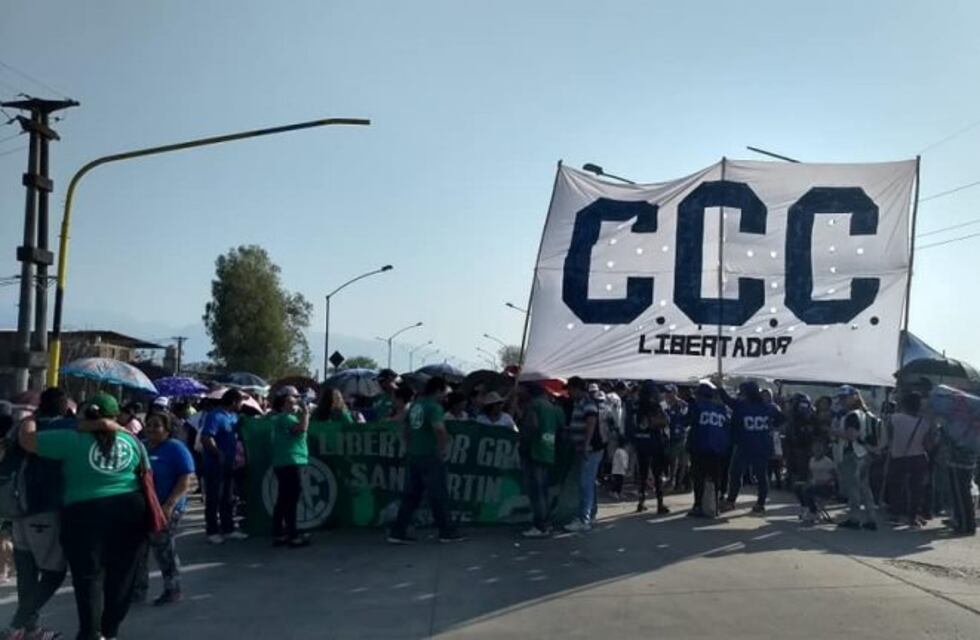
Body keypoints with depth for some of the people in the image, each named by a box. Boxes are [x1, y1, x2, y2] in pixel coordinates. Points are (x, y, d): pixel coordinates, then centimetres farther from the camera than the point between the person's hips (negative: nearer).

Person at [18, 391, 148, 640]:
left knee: (89, 576, 6)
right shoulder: (132, 440, 8)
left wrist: (29, 414, 19)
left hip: (85, 514, -3)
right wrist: (153, 512, 22)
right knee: (121, 575, 13)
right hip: (130, 510, 3)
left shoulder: (73, 440, -3)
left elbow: (26, 439, 2)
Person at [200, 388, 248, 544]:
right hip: (215, 465, -8)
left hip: (229, 464, 8)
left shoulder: (234, 416, 9)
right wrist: (219, 454, -23)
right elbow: (206, 438, -27)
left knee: (228, 499, 14)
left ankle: (228, 529, 23)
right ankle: (212, 531, 10)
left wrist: (236, 455, 9)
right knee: (214, 499, 2)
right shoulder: (214, 416, -17)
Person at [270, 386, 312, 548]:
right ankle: (293, 536, -5)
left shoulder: (283, 417, 18)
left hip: (285, 463, 10)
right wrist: (305, 412, -14)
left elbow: (299, 429, 22)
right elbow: (302, 428, -27)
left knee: (283, 500, 12)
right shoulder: (284, 417, -14)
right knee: (292, 500, -7)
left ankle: (278, 535, 17)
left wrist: (302, 413, 14)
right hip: (290, 462, -10)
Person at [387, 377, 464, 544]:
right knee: (439, 495, 3)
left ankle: (397, 532, 10)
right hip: (430, 456, -8)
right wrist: (442, 449, -16)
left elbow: (405, 430, 20)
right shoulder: (434, 407, -14)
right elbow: (440, 430, -28)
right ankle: (447, 532, 13)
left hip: (414, 455, 8)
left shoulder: (415, 405, 12)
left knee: (411, 495, 11)